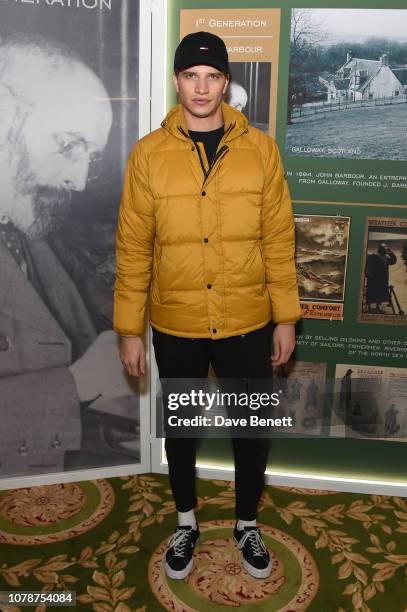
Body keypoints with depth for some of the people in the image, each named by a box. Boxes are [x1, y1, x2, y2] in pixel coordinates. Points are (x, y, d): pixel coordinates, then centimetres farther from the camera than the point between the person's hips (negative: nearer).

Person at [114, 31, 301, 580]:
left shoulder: (260, 149, -3)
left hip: (247, 324, 0)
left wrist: (286, 317, 0)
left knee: (252, 431, 14)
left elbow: (279, 240, 0)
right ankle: (186, 523, 43)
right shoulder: (149, 154, -5)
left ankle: (247, 524, 41)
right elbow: (133, 248, -3)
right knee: (180, 429, 18)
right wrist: (129, 328, -3)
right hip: (174, 326, 0)